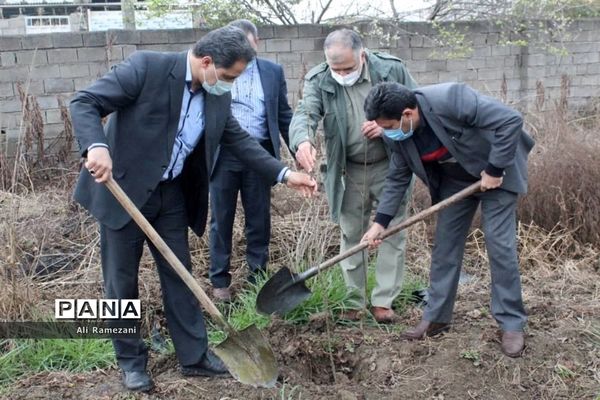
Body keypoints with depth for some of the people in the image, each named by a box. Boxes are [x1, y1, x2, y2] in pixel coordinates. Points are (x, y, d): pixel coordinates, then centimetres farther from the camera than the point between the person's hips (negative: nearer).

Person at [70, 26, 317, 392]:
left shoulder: (218, 97, 0)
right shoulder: (147, 67, -19)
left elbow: (240, 139, 7)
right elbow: (84, 103, -19)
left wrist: (284, 174, -3)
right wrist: (97, 146, -38)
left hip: (171, 194, 6)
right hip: (122, 189, -5)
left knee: (179, 275, 10)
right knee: (122, 279, 6)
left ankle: (194, 355, 22)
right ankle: (131, 361, 23)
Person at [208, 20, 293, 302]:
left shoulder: (273, 72, 7)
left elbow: (284, 115, 10)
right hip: (222, 155, -1)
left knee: (259, 221, 8)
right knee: (221, 220, 7)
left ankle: (258, 277, 21)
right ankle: (220, 280, 18)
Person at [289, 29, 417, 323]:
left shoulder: (391, 69, -12)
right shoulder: (318, 81, -10)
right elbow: (305, 113, -25)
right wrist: (303, 141, -48)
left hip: (390, 166, -1)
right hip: (349, 171, 1)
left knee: (392, 232, 5)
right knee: (351, 235, 10)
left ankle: (383, 301, 18)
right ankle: (354, 301, 23)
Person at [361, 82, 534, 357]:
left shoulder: (450, 99, -35)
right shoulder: (399, 134, -14)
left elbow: (511, 120, -33)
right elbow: (397, 178, -2)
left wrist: (495, 170, -28)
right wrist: (379, 222, -7)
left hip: (495, 173, -6)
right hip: (455, 180, 6)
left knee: (500, 244, -8)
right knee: (445, 244, 5)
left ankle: (512, 324, 4)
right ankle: (436, 317, 16)